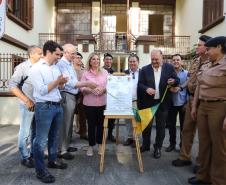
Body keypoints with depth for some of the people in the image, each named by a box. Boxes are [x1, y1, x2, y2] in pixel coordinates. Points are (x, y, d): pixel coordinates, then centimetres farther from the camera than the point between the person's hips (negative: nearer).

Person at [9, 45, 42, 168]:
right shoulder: (23, 67, -9)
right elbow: (12, 85, -11)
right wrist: (27, 100, -16)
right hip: (28, 105, -5)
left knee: (35, 131, 18)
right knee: (25, 132, 5)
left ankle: (33, 152, 34)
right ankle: (25, 157, 19)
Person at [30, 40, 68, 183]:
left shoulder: (56, 67, 13)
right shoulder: (37, 68, -10)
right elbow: (42, 90, -17)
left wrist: (62, 83, -3)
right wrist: (57, 81, -13)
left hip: (58, 106, 8)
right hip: (44, 107, -8)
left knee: (54, 136, 19)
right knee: (41, 140, 1)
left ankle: (52, 161, 36)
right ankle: (40, 170, 13)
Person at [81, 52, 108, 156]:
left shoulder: (105, 72, 6)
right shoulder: (86, 73, 2)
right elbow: (82, 88, -3)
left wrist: (103, 89, -15)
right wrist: (91, 89, -20)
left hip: (102, 103, 1)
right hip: (89, 103, -1)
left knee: (101, 124, 10)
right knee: (91, 124, 7)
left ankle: (100, 145, 26)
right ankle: (91, 146, 21)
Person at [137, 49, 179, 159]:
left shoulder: (169, 67, 0)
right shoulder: (144, 69, 0)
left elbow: (177, 80, 2)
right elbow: (140, 84, -3)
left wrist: (173, 81, -22)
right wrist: (146, 89, -24)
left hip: (162, 102, -1)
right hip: (148, 102, 1)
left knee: (160, 126, 9)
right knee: (146, 125, 12)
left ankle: (158, 148, 25)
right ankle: (145, 145, 31)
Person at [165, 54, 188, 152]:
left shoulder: (186, 73, -2)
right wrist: (169, 88, -18)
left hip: (183, 103, -1)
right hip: (171, 103, 2)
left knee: (183, 125, 9)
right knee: (171, 124, 10)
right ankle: (172, 143, 25)